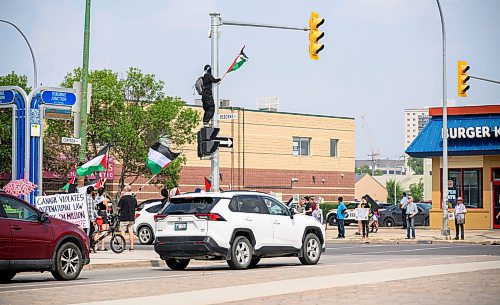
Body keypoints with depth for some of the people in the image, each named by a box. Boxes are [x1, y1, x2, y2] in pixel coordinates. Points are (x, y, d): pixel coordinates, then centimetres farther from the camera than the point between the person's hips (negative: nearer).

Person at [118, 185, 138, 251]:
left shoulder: (123, 198, -11)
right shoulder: (134, 199, 6)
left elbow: (119, 207, -8)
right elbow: (135, 208, 14)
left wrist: (119, 212, 11)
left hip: (124, 218, -5)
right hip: (131, 218, 5)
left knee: (123, 232, 2)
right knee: (131, 232, 7)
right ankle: (131, 247, 6)